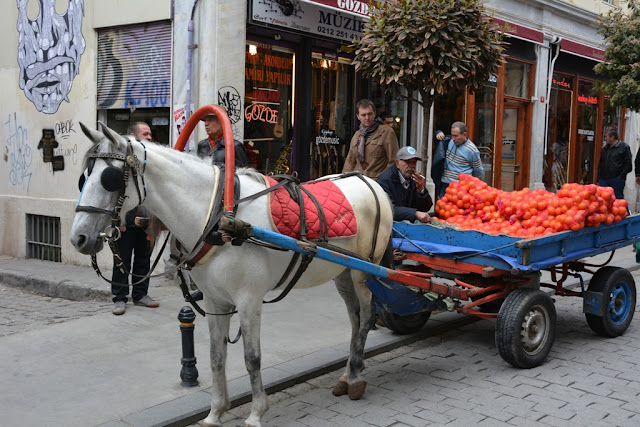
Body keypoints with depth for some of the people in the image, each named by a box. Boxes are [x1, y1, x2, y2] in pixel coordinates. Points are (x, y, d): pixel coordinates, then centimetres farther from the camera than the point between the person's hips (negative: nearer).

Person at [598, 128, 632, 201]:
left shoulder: (624, 147, -1)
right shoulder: (605, 149, 18)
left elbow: (628, 164, -5)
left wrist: (621, 176, -11)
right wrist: (599, 179, 15)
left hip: (617, 180, -6)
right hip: (604, 180, 6)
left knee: (618, 199, -3)